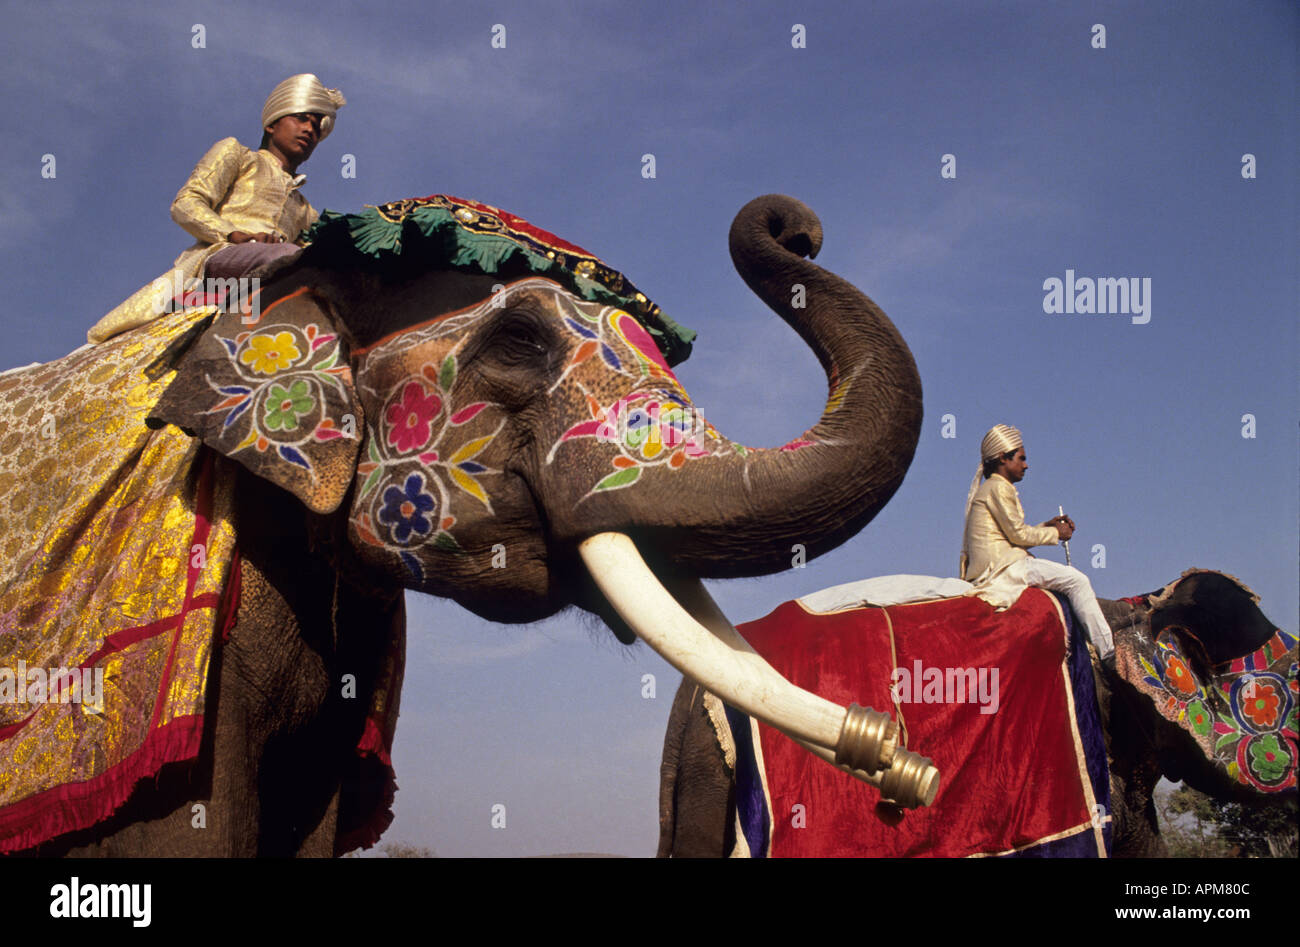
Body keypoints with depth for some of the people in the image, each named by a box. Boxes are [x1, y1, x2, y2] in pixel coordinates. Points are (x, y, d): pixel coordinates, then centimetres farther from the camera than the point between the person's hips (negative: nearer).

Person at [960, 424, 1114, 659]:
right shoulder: (998, 488, -8)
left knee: (1073, 578, 19)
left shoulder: (989, 489, 22)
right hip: (1003, 567, -11)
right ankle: (1107, 651, -17)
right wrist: (1055, 533, 1)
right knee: (1076, 581, -15)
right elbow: (1018, 534, -12)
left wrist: (1047, 526, 13)